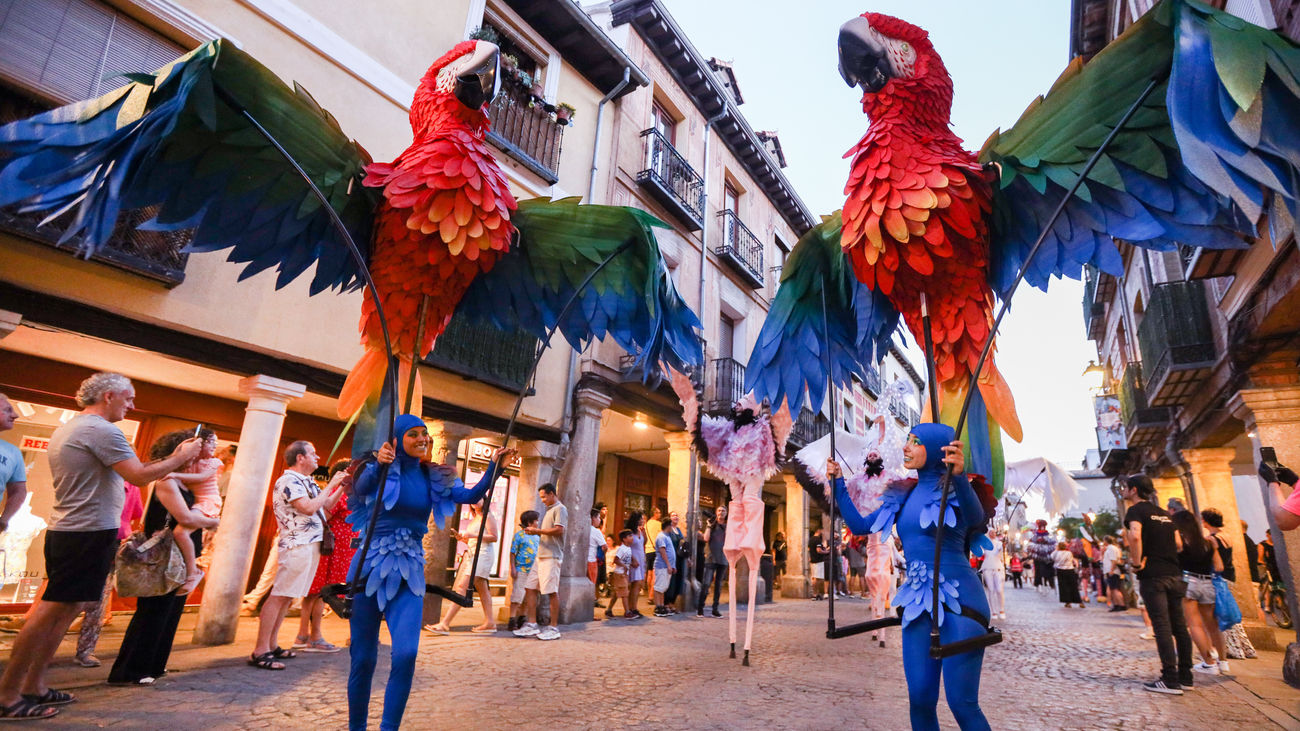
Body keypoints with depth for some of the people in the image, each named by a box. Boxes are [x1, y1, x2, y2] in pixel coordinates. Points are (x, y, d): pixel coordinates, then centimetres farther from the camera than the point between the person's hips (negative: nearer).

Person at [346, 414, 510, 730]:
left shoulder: (433, 478, 6)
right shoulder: (380, 469, -5)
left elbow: (471, 495, -5)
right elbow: (362, 486, -27)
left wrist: (494, 468, -20)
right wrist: (379, 465, -48)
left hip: (409, 573, 3)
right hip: (371, 567, -3)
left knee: (406, 654, -10)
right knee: (364, 657, 5)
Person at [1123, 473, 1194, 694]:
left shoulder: (1136, 510, -7)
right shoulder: (1164, 513, 17)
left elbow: (1135, 535, -24)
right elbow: (1178, 543, 18)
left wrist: (1137, 562, -14)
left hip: (1152, 576, -8)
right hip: (1174, 574, 8)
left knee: (1162, 627, -6)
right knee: (1179, 626, 11)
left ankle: (1170, 681, -4)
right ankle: (1185, 676, 18)